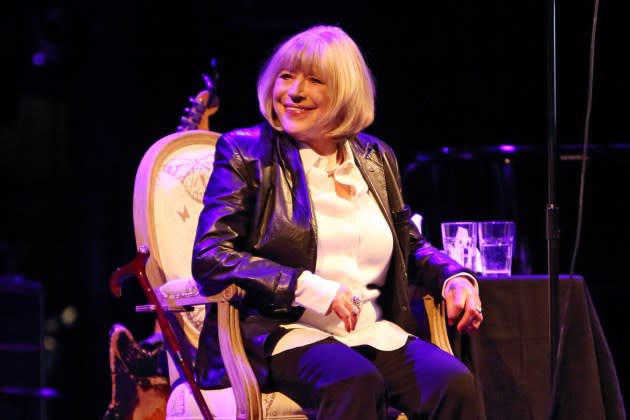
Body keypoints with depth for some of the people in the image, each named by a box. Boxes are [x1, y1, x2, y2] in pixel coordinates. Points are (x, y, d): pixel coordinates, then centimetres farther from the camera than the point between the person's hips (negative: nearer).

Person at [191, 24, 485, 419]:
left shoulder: (376, 158, 17)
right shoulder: (246, 152, 4)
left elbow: (411, 247, 28)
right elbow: (209, 258, -7)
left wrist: (455, 278, 4)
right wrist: (310, 289, -18)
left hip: (375, 334, 4)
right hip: (283, 333, -4)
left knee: (454, 383, -26)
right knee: (356, 382, -37)